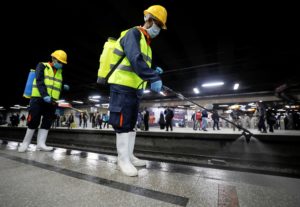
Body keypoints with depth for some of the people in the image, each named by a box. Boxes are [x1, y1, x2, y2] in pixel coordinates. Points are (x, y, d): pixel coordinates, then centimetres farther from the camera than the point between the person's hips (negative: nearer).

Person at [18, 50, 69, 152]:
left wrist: (63, 87, 5)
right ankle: (25, 143, 14)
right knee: (34, 121, -2)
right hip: (38, 98, -5)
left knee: (47, 122, 2)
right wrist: (45, 95, -26)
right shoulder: (42, 66, 0)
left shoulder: (60, 72, 17)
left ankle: (40, 143, 7)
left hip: (51, 101, 5)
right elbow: (39, 81, -14)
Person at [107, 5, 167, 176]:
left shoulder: (146, 42, 24)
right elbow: (135, 60, -23)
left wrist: (154, 72, 9)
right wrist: (154, 78, -28)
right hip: (123, 86, -10)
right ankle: (123, 159, 5)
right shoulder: (133, 34, -5)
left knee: (131, 124, 10)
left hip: (135, 88, 10)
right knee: (123, 123, -7)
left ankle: (129, 156, 21)